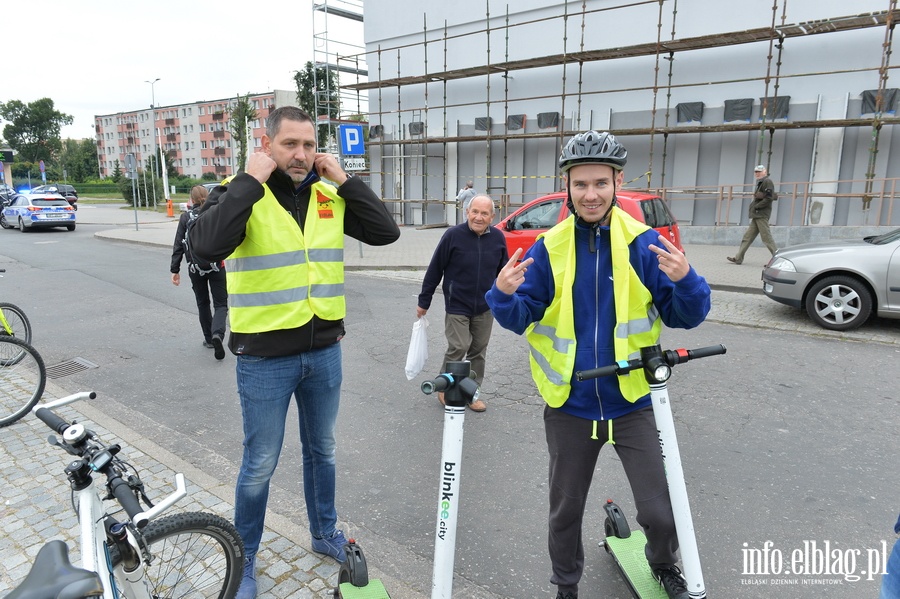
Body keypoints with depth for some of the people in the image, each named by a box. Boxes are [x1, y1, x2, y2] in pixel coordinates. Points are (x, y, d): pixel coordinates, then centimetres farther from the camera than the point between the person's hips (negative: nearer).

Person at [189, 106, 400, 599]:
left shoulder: (330, 196, 3)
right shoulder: (241, 194, -10)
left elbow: (386, 232, -4)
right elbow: (209, 243, -29)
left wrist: (344, 180, -9)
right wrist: (251, 180, -24)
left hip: (324, 351, 4)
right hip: (264, 357, -4)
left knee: (321, 450, 21)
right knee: (259, 465, 10)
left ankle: (324, 533, 44)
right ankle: (243, 559, 34)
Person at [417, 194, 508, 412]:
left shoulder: (498, 237, -3)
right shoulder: (453, 235, -13)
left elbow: (503, 272, 10)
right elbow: (434, 270, -7)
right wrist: (424, 302, -3)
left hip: (486, 308, 4)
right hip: (457, 306, -4)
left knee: (478, 351, 12)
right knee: (458, 348, -8)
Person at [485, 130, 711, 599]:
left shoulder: (644, 243, -8)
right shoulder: (548, 248, -6)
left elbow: (684, 317, -7)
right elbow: (520, 319, -5)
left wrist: (685, 281, -27)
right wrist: (504, 295, -26)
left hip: (632, 402, -1)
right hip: (569, 406, 1)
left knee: (659, 512, 4)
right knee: (565, 509, 16)